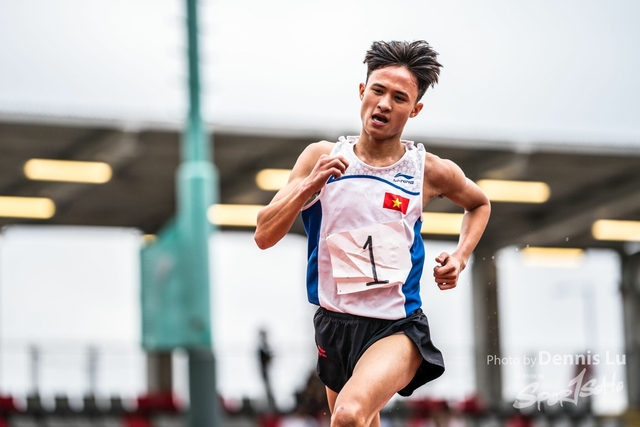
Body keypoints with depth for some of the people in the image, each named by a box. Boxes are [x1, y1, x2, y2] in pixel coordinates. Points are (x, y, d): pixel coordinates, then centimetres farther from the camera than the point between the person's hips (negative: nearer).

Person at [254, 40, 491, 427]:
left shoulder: (432, 172, -3)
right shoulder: (322, 157, -1)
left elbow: (479, 204, 20)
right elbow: (264, 236, -6)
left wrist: (460, 258, 3)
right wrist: (310, 185, -20)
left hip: (398, 328, -3)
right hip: (333, 323, 3)